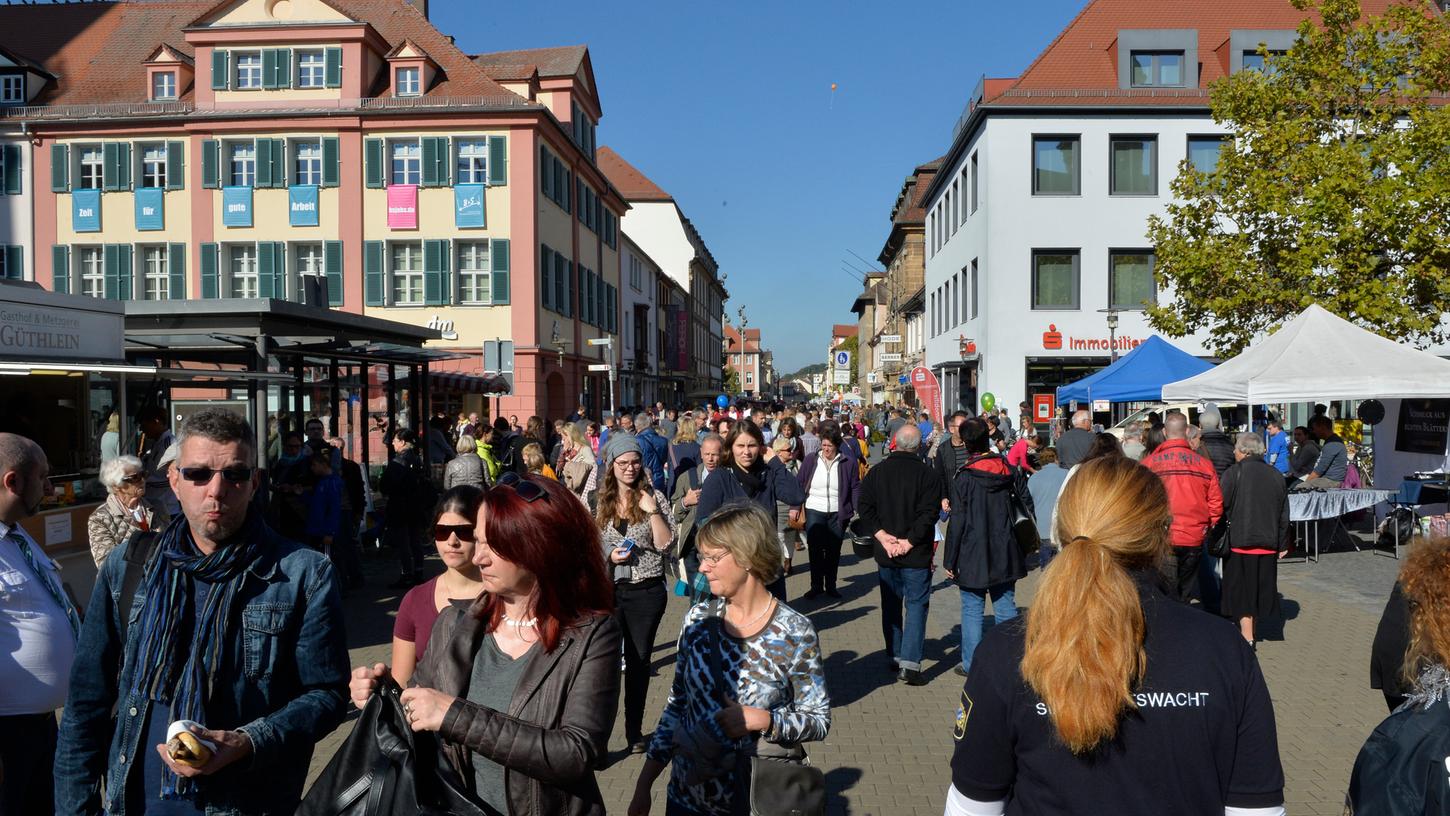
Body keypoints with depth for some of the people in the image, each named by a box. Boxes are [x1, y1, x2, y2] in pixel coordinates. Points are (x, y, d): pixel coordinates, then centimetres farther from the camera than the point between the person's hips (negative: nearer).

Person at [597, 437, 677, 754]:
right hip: (609, 588, 1)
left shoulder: (654, 496, -3)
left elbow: (665, 544, -8)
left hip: (647, 590, -1)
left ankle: (635, 731, 22)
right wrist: (609, 555, -6)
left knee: (639, 660, 8)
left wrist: (653, 511, -19)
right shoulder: (600, 500, 3)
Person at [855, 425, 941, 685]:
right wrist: (909, 541, -12)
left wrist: (883, 537, -6)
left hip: (885, 555, 4)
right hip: (917, 555, -3)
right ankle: (909, 664, -5)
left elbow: (865, 508, -4)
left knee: (890, 605, 16)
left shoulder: (876, 472, 1)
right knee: (916, 605, 2)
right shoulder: (929, 474, -10)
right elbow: (929, 513, -16)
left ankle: (894, 657, 24)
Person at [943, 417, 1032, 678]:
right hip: (1005, 556, 4)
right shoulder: (1009, 469, 1)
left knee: (972, 610, 5)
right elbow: (1027, 503, 8)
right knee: (1006, 608, 11)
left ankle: (971, 665, 11)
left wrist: (949, 561, -6)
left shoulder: (964, 477, -14)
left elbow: (957, 522, -13)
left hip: (973, 557, -4)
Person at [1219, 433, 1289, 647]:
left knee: (1240, 590, 3)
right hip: (1268, 544, 5)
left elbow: (1221, 508, -10)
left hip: (1239, 542, -5)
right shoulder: (1277, 476, 7)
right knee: (1259, 587, 15)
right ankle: (1249, 629, 26)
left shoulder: (1233, 473, -10)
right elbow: (1284, 516, 12)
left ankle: (1247, 637, 3)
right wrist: (1280, 544, 19)